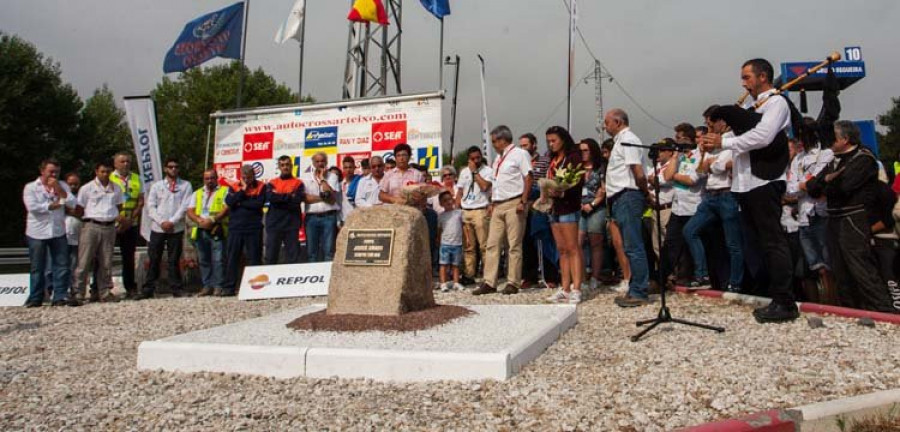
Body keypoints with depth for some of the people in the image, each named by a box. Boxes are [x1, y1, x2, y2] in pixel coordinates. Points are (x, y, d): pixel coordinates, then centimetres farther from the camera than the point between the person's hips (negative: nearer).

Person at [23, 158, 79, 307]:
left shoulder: (62, 186, 10)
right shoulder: (30, 187, 1)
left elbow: (72, 203, -3)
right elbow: (32, 207, -13)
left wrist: (59, 189, -10)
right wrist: (52, 205, -6)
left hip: (58, 232, 2)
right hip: (37, 233, -2)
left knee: (62, 265, -2)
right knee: (37, 268, 6)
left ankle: (60, 296, 2)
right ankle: (35, 299, 13)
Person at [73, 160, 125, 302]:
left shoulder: (116, 189, 14)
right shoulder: (87, 188, 3)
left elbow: (120, 206, 22)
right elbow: (79, 210, 5)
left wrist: (121, 216, 7)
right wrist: (89, 218, -3)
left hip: (109, 227, 3)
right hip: (91, 226, -3)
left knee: (106, 263, 7)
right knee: (84, 262, -4)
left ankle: (105, 292, 13)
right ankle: (78, 293, 1)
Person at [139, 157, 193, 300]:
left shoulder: (185, 186, 5)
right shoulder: (156, 186, 10)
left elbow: (185, 206, -4)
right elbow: (150, 207, 4)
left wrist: (172, 221, -12)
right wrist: (161, 222, -9)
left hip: (176, 229, -1)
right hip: (157, 228, 1)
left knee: (174, 260, 3)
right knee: (154, 260, 2)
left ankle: (176, 289, 7)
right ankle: (148, 289, 7)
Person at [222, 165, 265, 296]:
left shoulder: (261, 187, 4)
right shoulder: (234, 187, 12)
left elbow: (259, 204, -11)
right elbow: (229, 202, -5)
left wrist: (240, 203, -6)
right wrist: (243, 190, -6)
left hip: (254, 228, -2)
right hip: (235, 227, 2)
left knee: (254, 258, 0)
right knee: (231, 257, 2)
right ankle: (229, 287, 7)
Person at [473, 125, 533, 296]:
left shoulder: (519, 154, -2)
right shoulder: (499, 157, 23)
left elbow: (528, 178, -10)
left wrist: (523, 202, -17)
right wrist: (492, 203, 16)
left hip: (513, 204, -8)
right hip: (498, 206, 8)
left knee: (514, 245, -3)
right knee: (492, 244, 4)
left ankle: (513, 283, 2)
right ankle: (489, 283, 6)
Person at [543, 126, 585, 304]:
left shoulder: (573, 157, -4)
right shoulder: (554, 160, 19)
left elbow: (579, 182, -13)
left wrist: (563, 192, -25)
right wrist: (547, 193, 3)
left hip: (569, 206, -8)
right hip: (555, 206, 8)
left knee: (572, 248, -9)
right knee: (562, 250, 7)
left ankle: (576, 289, -10)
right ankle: (565, 289, 10)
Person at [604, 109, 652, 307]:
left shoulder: (627, 140, -10)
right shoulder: (621, 140, 21)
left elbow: (639, 174, -18)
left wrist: (645, 193, -4)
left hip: (627, 197, -10)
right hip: (622, 199, 10)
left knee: (633, 247, -8)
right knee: (632, 247, 13)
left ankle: (639, 293, -4)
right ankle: (635, 290, 19)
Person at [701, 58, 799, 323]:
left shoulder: (776, 102, -3)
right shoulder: (752, 106, 22)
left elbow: (762, 137, -19)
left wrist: (723, 142, -16)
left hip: (765, 182, -9)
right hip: (746, 183, 9)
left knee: (773, 242, -7)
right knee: (759, 242, 9)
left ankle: (785, 303, -3)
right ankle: (775, 298, 16)